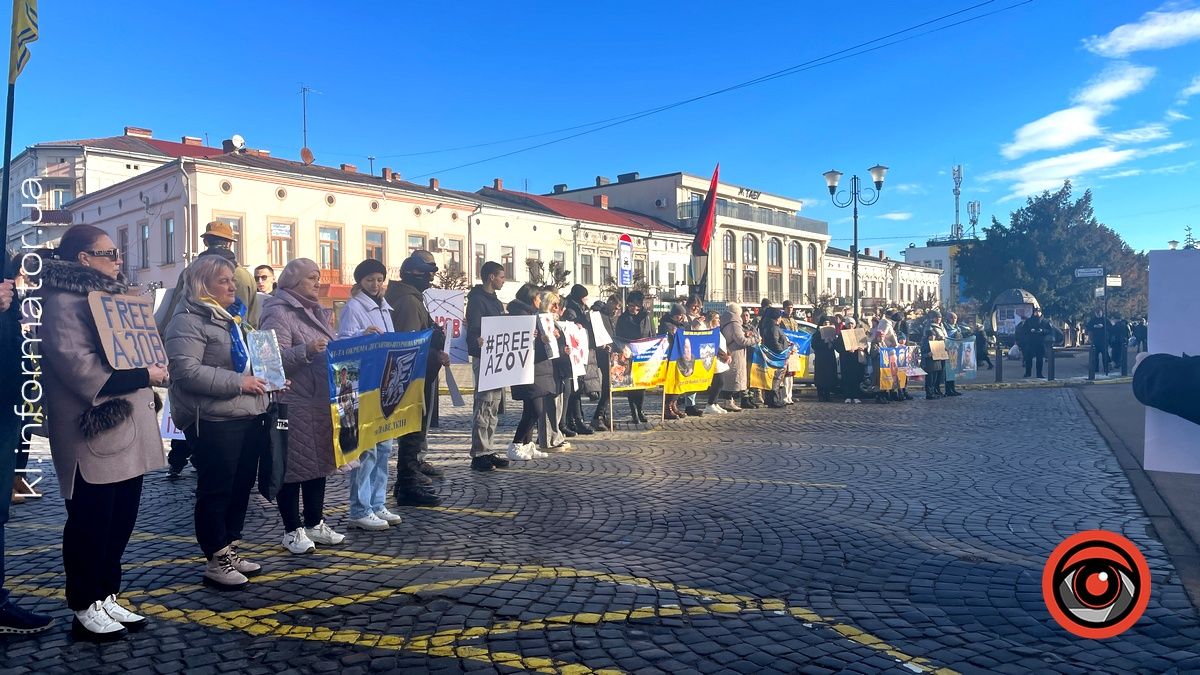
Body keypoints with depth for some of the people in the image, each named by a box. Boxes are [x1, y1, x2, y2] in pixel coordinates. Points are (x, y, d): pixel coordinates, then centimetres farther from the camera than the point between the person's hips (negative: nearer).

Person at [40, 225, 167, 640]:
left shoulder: (112, 297, 18)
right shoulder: (63, 303, -11)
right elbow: (81, 370, -21)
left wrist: (152, 369, 5)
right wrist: (144, 376, -17)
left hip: (127, 433, 9)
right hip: (95, 435, -9)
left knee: (121, 520, 13)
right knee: (90, 523, 2)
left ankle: (106, 597, 25)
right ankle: (86, 609, 14)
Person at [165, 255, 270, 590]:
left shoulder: (232, 317, 19)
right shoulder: (189, 321, -10)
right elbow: (186, 371, -22)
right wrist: (238, 382, -21)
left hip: (248, 417, 9)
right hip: (214, 422, -9)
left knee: (241, 486, 14)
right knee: (216, 490, -1)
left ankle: (230, 549, 26)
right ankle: (216, 561, 10)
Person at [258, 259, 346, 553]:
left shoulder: (315, 312, 17)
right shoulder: (278, 313, -11)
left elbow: (331, 350, 25)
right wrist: (306, 351, -35)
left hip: (321, 404, 9)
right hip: (293, 405, -8)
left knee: (318, 462, 14)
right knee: (293, 466, 0)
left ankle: (314, 524, 25)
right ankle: (292, 530, 12)